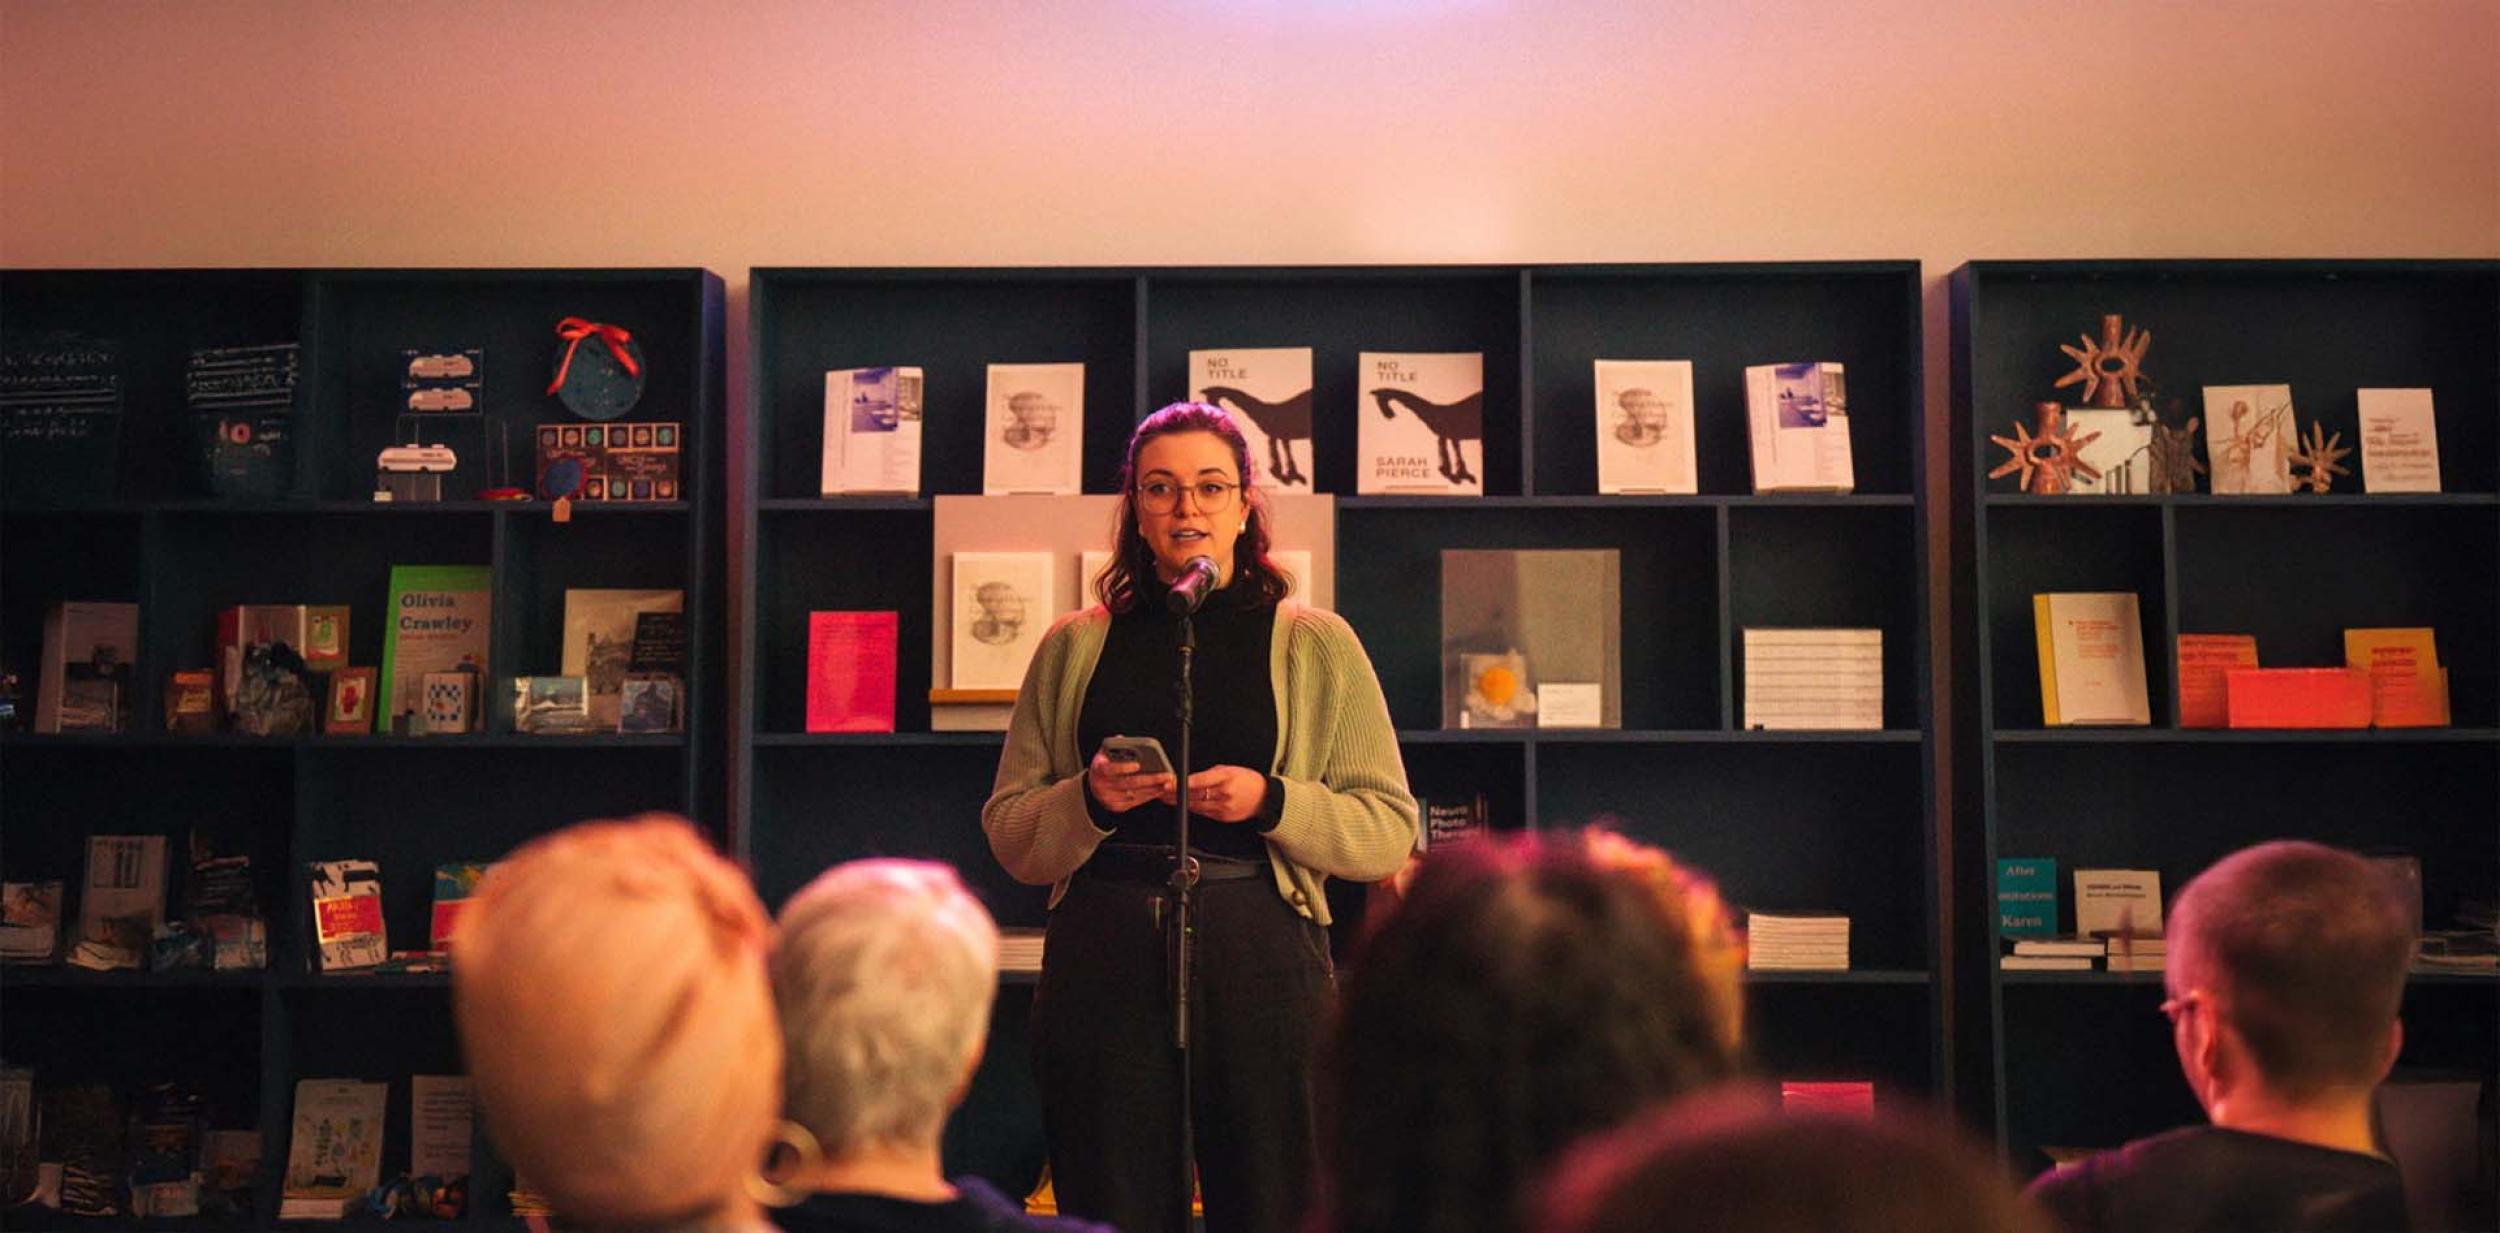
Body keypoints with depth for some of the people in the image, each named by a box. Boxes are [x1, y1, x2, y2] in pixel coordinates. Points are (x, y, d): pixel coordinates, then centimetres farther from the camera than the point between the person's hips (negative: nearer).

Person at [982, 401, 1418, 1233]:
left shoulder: (1314, 645, 9)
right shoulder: (1074, 648, 13)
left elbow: (1389, 834, 5)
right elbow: (1008, 835, 12)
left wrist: (1272, 803, -11)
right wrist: (1089, 799, -7)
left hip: (1261, 954, -1)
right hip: (1102, 959, 1)